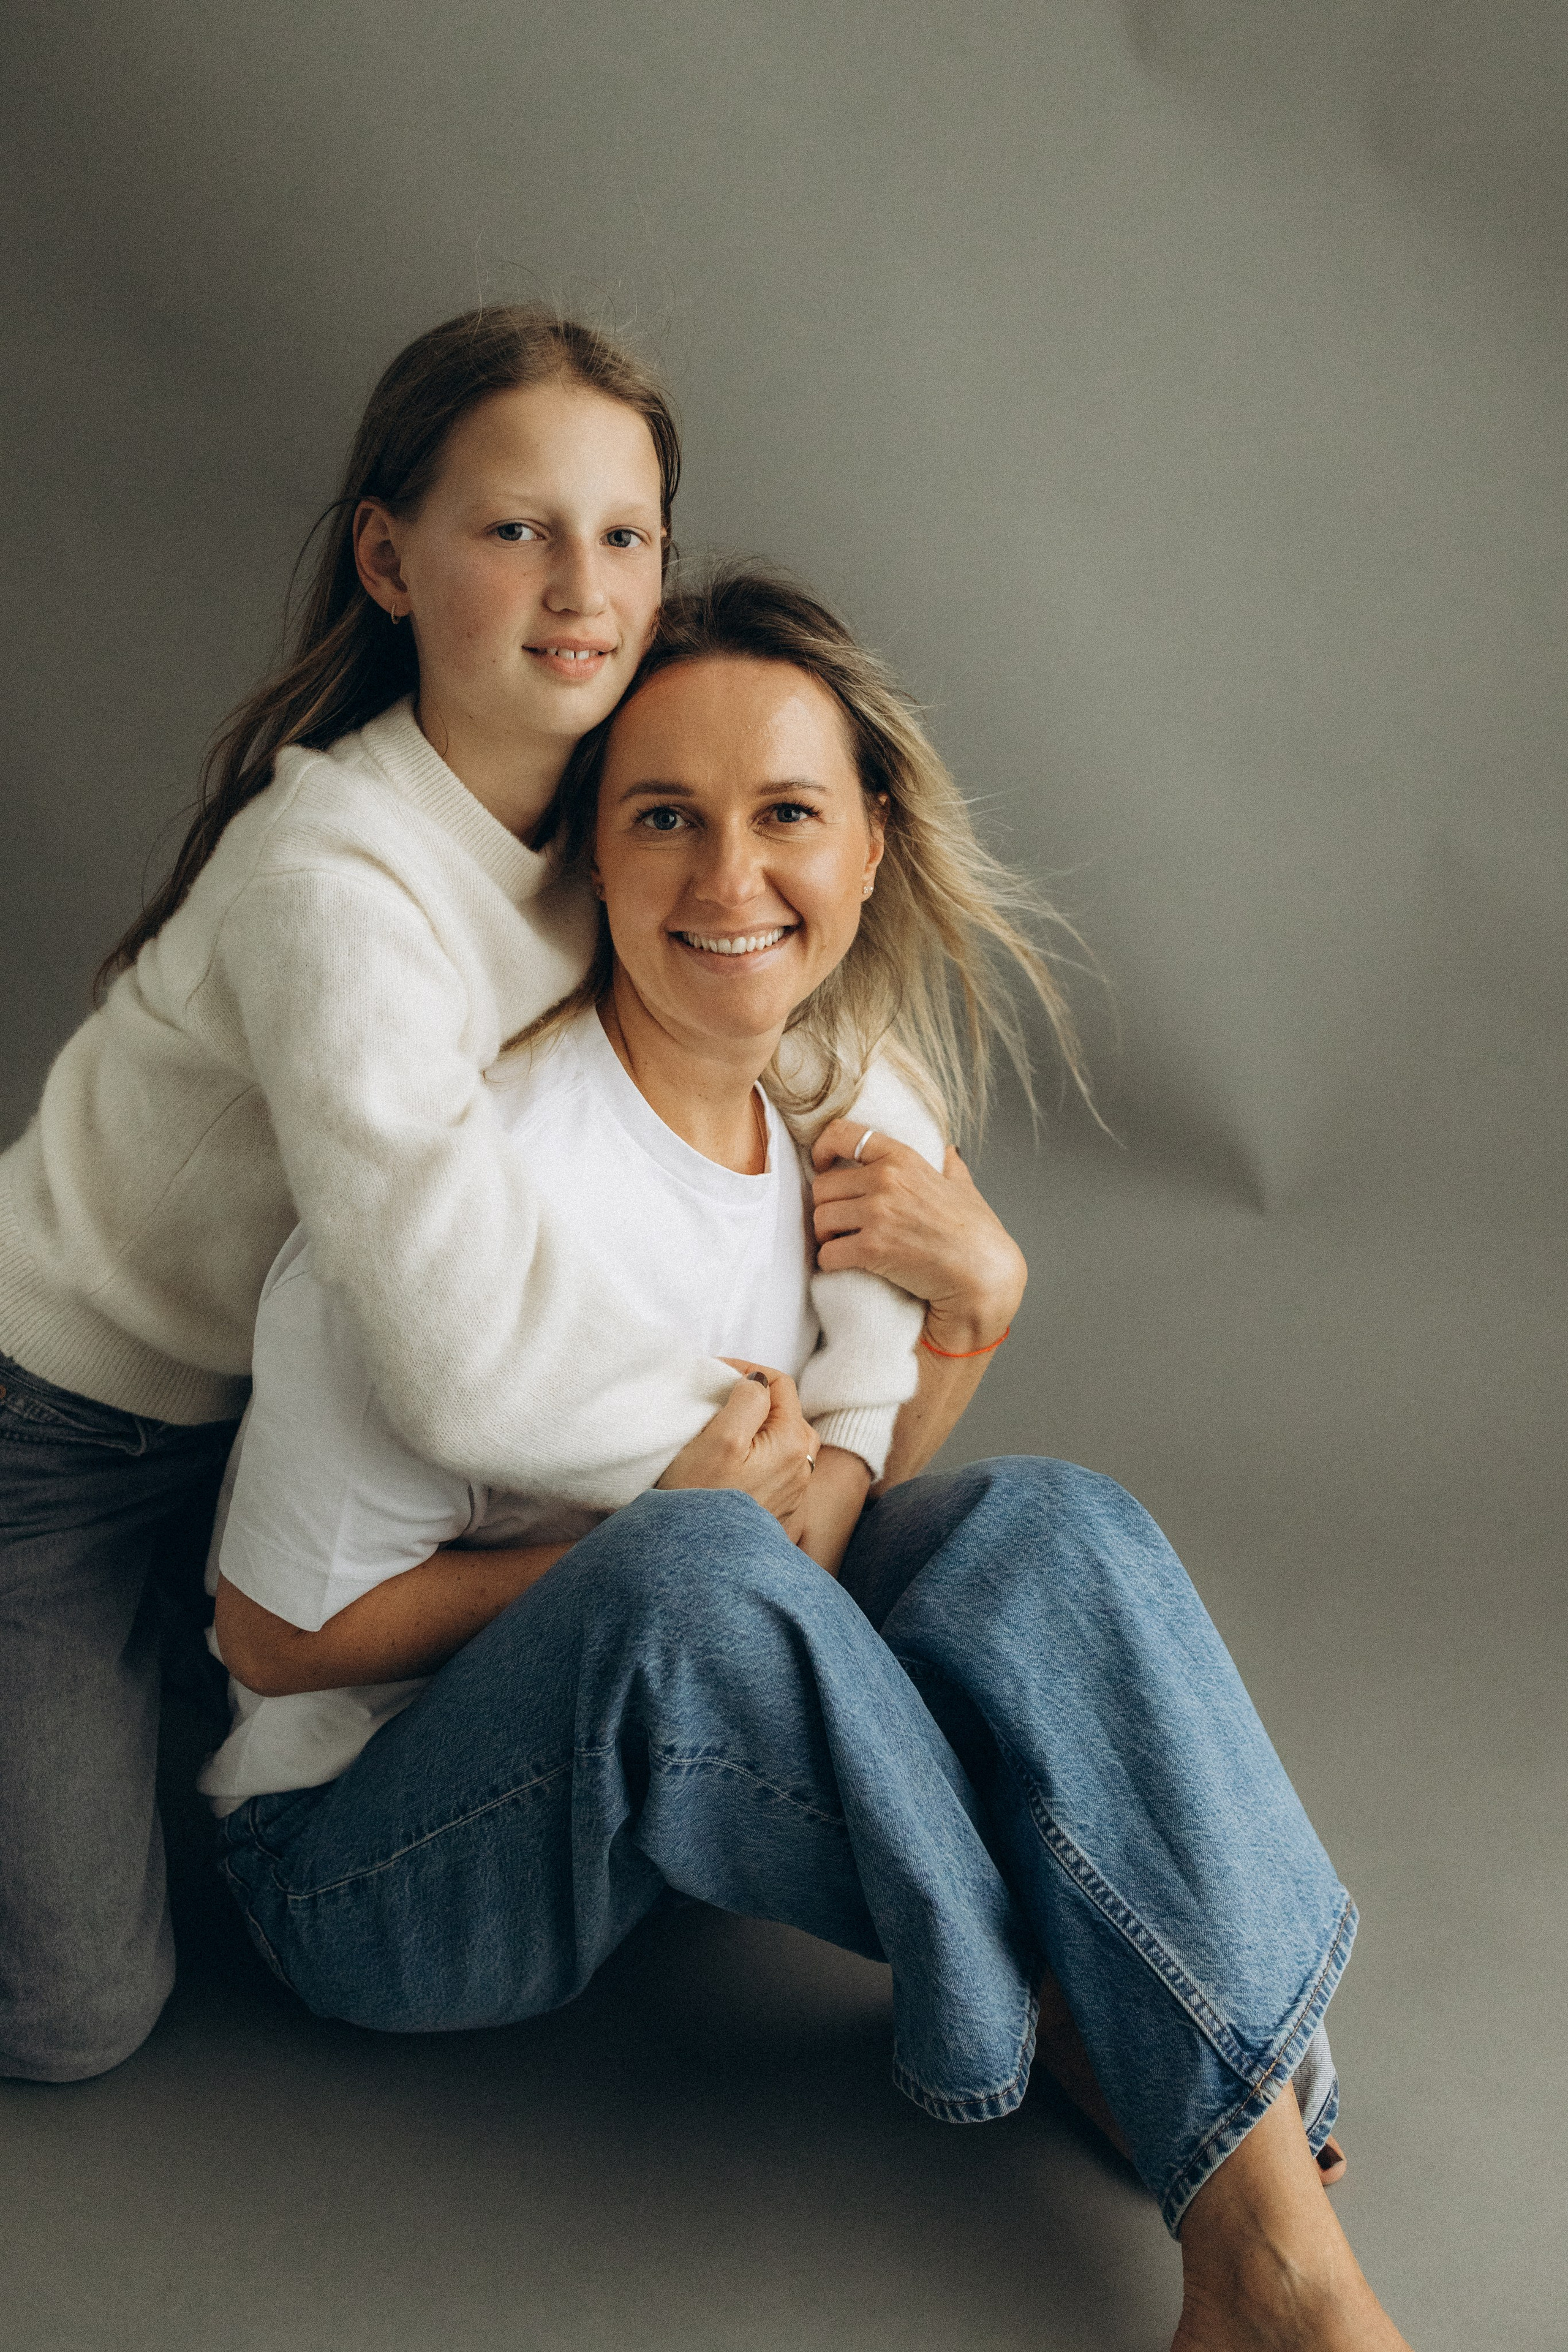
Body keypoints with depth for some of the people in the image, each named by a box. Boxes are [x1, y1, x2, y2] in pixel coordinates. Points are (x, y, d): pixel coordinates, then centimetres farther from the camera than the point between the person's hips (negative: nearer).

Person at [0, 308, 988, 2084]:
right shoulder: (335, 885, -33)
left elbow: (871, 1110, -5)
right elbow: (481, 1387, -40)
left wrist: (847, 1447, -17)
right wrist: (730, 1428, -22)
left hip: (296, 1407, 7)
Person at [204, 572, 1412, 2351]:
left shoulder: (838, 1116, -2)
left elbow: (839, 1507, 7)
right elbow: (277, 1634, -18)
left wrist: (973, 1303, -11)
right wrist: (668, 1546, -23)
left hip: (673, 1770, 7)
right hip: (375, 1841, -6)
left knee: (1047, 1527, -18)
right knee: (692, 1562, -37)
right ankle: (1070, 2002, -11)